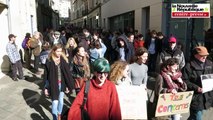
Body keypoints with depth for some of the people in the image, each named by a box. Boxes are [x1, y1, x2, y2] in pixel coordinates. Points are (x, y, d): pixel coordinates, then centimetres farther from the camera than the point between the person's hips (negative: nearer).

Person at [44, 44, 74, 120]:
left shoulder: (64, 60, -3)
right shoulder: (49, 61, -9)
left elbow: (68, 73, 1)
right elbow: (46, 75, -4)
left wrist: (68, 85, 2)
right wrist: (46, 87, -4)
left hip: (62, 84, 3)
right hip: (53, 85, -3)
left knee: (61, 101, 16)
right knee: (55, 102, -6)